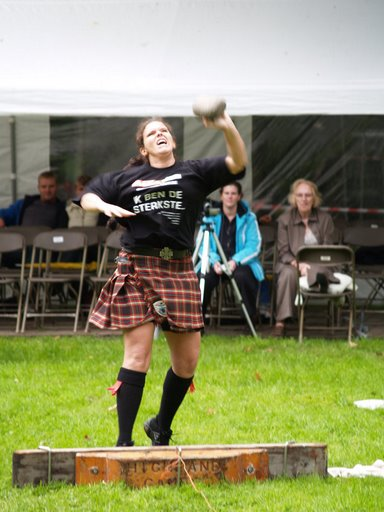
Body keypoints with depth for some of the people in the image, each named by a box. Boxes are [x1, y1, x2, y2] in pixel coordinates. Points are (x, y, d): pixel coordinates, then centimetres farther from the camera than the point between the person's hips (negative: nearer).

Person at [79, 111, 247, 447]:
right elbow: (88, 196, 20)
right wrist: (105, 206, -3)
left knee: (187, 360, 5)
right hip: (137, 268, -2)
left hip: (179, 271, 2)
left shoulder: (194, 173, 11)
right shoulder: (127, 178, 14)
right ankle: (124, 441, -8)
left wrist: (229, 129, -19)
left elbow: (237, 164, -1)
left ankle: (161, 427, 28)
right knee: (138, 353, -10)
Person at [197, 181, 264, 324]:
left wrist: (235, 261, -21)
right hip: (216, 262, 1)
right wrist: (213, 261, -18)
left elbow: (254, 246, -4)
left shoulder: (248, 218, 5)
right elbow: (202, 246, 1)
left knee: (241, 276, -36)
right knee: (205, 277, -33)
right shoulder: (211, 217, 8)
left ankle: (251, 320, -20)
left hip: (241, 263, -1)